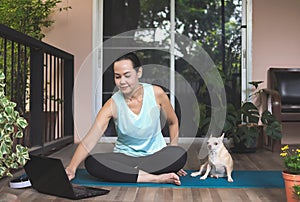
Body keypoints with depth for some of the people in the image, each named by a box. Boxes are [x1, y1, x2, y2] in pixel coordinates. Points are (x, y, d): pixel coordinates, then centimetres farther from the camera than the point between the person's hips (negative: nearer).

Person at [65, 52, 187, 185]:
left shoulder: (156, 93, -9)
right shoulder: (112, 105, -12)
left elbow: (173, 122, 7)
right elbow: (89, 140, -22)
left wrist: (172, 154, 0)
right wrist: (72, 168, -35)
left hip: (156, 154, 0)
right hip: (125, 157, 0)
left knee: (180, 154, -32)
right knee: (91, 163, -29)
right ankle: (155, 178, -29)